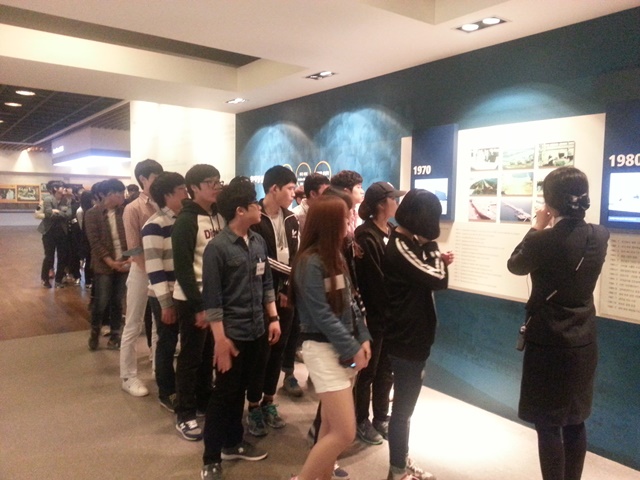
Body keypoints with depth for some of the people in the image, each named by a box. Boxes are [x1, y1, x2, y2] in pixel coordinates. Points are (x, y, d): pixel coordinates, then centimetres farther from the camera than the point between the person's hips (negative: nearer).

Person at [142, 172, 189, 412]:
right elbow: (154, 267, -17)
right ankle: (166, 393, 26)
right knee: (167, 344, 8)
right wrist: (166, 303, -18)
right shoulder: (155, 225, -13)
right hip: (166, 296, -6)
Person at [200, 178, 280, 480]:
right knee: (223, 395, 6)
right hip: (232, 334, -6)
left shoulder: (259, 242, 4)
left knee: (240, 391, 20)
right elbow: (212, 298, -15)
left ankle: (233, 444, 37)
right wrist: (220, 340, -16)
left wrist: (273, 318, 9)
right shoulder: (217, 247, -14)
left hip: (257, 331, 6)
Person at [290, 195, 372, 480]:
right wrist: (352, 350, -15)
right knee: (345, 433, -6)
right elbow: (322, 315, -19)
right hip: (323, 349, -8)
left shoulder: (336, 256, 9)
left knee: (331, 425, 16)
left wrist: (363, 338, 1)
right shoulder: (310, 263, -17)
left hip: (345, 347, 8)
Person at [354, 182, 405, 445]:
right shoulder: (365, 236, -15)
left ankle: (381, 419, 32)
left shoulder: (391, 232, 11)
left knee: (386, 370, 16)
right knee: (368, 370, 7)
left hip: (390, 313, 7)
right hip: (373, 314, -7)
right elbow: (375, 280, -19)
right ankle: (362, 422, 24)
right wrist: (389, 309, -15)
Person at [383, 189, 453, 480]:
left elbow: (423, 277, 13)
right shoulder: (399, 247, -22)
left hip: (412, 335, 10)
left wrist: (438, 260, -3)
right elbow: (439, 280, -22)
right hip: (406, 338, -10)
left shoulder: (408, 242, 8)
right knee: (403, 407, 5)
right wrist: (431, 245, -11)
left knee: (405, 404, 21)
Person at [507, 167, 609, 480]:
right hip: (583, 343, 7)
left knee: (548, 424, 7)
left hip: (548, 344, -6)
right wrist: (552, 230, 10)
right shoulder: (599, 236, -3)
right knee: (575, 422, 20)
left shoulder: (544, 240, -20)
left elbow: (515, 265, -1)